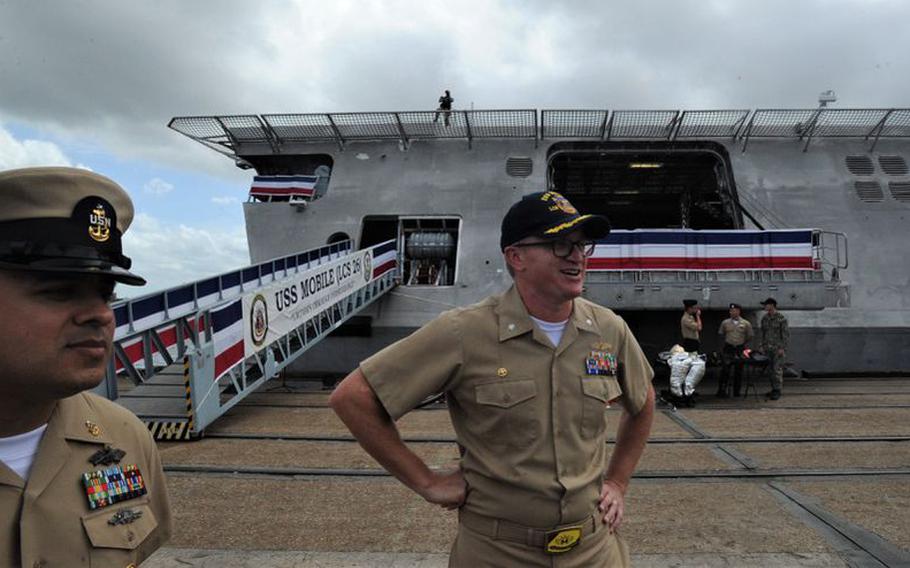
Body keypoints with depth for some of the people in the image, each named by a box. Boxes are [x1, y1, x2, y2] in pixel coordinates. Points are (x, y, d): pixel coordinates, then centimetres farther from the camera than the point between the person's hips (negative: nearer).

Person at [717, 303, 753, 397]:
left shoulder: (746, 324, 2)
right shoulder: (725, 323, 3)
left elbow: (750, 337, 11)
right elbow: (720, 334, 14)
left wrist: (744, 345, 9)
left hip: (740, 350, 1)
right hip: (728, 349, 0)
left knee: (738, 371, 6)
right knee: (725, 370, -5)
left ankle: (736, 391, 16)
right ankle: (722, 390, -1)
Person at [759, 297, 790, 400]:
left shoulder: (781, 318, -9)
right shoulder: (764, 318, 9)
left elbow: (786, 334, -10)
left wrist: (783, 348, -14)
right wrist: (762, 346, 12)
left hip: (778, 348, -6)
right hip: (768, 348, 6)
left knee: (777, 369, -7)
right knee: (770, 369, 8)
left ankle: (778, 391, -3)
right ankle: (774, 389, 17)